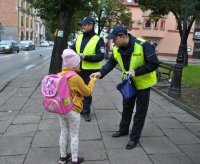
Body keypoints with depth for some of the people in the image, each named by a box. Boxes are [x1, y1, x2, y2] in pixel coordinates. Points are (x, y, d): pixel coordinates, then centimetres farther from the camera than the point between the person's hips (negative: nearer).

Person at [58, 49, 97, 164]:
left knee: (63, 133, 19)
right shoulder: (76, 78, -20)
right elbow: (88, 92, -8)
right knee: (74, 136, 8)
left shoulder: (60, 75, -1)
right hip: (73, 111, -6)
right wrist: (93, 80, 5)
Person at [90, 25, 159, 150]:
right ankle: (123, 130, 40)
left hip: (143, 82, -6)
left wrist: (136, 72, -32)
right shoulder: (117, 49, -11)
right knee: (127, 107, 20)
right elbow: (111, 63, -8)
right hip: (128, 82, 6)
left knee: (140, 111, 5)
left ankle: (134, 138, 17)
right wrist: (100, 73, -26)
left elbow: (154, 64, -26)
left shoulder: (143, 46, -29)